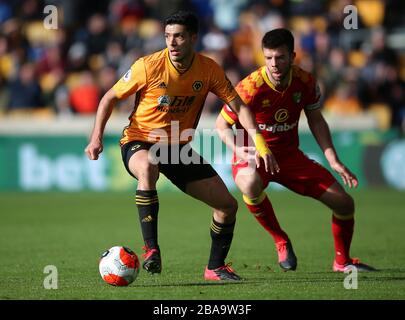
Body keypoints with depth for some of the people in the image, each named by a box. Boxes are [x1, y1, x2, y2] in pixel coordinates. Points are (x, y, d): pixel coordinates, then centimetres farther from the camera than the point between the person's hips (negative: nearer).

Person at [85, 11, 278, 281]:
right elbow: (110, 97, -6)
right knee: (148, 167, -42)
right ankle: (151, 249, -34)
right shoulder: (149, 66, -18)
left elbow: (239, 106, -4)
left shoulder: (209, 69, -9)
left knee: (228, 204, -2)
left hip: (179, 147, 4)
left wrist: (261, 146, -14)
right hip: (139, 142, -4)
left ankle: (215, 267, 20)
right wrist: (97, 137, -17)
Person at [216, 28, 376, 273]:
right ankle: (281, 241, -16)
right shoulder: (250, 88, -22)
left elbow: (316, 121, 8)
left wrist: (333, 160, 0)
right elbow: (222, 125, -10)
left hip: (290, 156, 4)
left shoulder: (306, 82, -8)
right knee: (251, 184, -42)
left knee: (344, 203, -3)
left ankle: (342, 261, 24)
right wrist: (237, 149, -29)